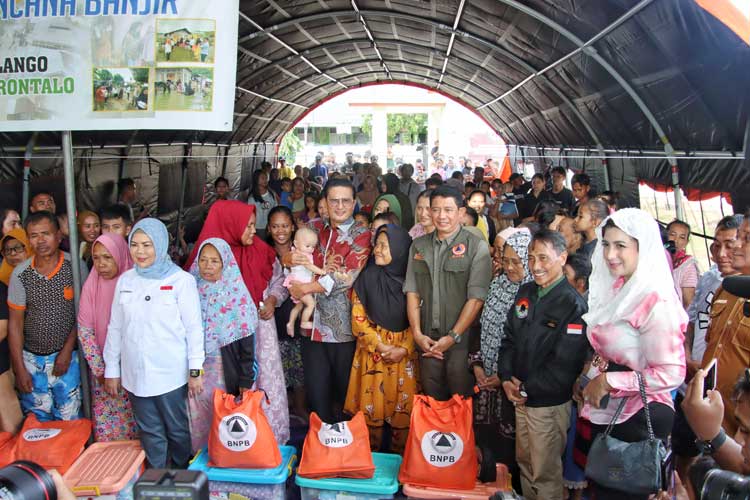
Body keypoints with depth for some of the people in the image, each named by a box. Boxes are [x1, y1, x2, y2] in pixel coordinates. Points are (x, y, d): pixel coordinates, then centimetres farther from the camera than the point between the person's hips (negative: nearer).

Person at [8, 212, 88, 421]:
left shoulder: (76, 267, -9)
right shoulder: (20, 274, -5)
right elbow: (15, 322, -1)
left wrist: (67, 351, -8)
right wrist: (19, 369, -3)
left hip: (67, 357, -1)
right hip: (32, 359, 1)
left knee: (69, 420, 6)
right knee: (37, 421, 10)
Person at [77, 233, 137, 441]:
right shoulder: (91, 286, -4)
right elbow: (84, 330, -3)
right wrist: (99, 370, -6)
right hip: (104, 372, 2)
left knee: (135, 424, 5)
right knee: (106, 428, 7)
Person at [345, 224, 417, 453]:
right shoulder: (367, 277, -5)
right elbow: (358, 319, -4)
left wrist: (403, 349, -12)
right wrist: (381, 346, -12)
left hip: (405, 354, 1)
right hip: (372, 352, 0)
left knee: (403, 409, 5)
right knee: (372, 408, 5)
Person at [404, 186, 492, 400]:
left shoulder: (476, 246, -5)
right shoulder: (419, 246, 10)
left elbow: (476, 298, -10)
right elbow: (412, 292, 7)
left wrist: (453, 337, -13)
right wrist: (417, 334, -3)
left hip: (462, 341, -4)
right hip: (427, 342, 4)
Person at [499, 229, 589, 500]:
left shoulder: (573, 304, -16)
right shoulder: (525, 293, 5)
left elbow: (565, 363, -19)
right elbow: (509, 337, 9)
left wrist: (527, 389, -13)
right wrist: (507, 378, -4)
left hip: (549, 404, -6)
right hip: (520, 397, 6)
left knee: (546, 473, 9)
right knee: (524, 463, 21)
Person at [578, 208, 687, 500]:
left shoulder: (655, 300, -22)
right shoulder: (618, 289, 5)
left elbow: (672, 374, -25)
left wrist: (608, 381, -20)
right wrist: (590, 375, 0)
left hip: (637, 419, -8)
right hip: (605, 412, 8)